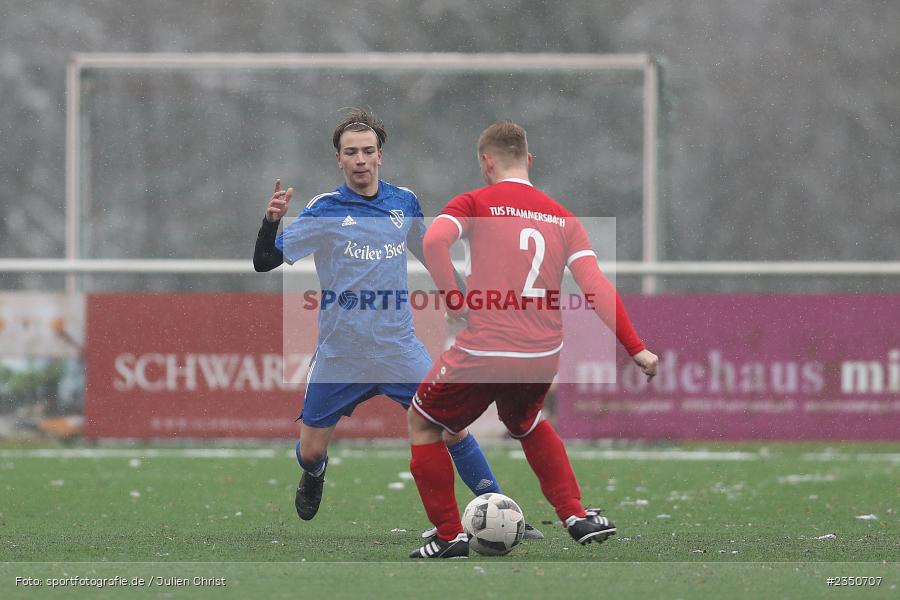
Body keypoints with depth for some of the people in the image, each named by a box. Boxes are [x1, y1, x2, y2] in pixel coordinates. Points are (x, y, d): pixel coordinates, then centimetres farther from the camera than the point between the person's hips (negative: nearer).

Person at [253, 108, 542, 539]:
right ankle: (314, 477, 42)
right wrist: (271, 221, -29)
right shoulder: (325, 211, -9)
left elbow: (429, 253, 20)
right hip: (339, 356, -2)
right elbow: (264, 262, -11)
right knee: (311, 451, 5)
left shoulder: (404, 202, 2)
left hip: (400, 350, 2)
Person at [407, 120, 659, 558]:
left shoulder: (475, 203, 0)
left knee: (423, 424, 19)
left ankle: (449, 536, 14)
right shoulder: (562, 217, 11)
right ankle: (577, 517, 22)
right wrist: (635, 348, -1)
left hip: (483, 353, -5)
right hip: (544, 357, 5)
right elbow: (596, 287, 1)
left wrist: (456, 300, -11)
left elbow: (433, 242, -21)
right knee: (526, 423, 35)